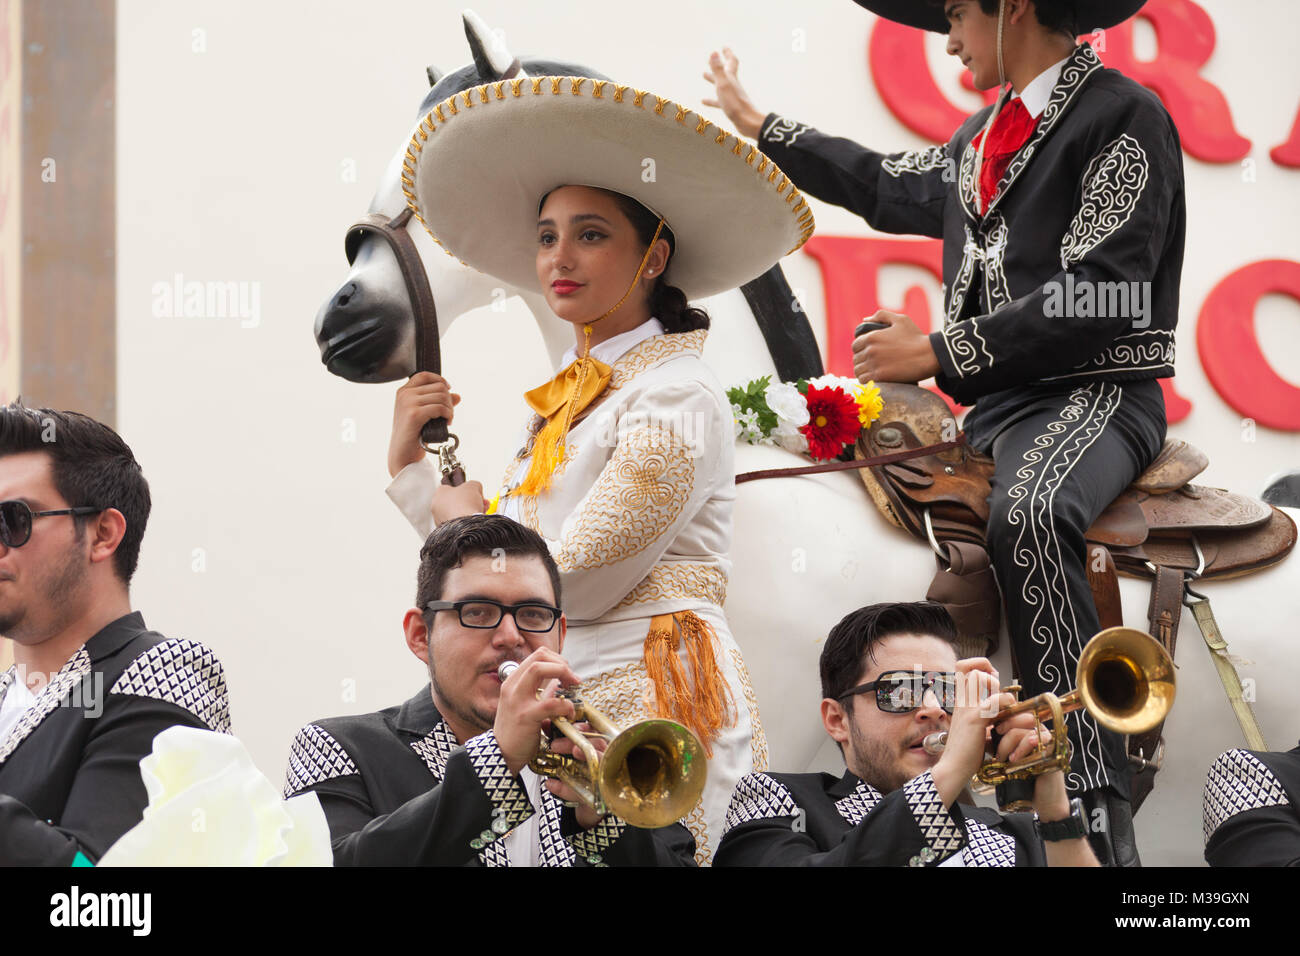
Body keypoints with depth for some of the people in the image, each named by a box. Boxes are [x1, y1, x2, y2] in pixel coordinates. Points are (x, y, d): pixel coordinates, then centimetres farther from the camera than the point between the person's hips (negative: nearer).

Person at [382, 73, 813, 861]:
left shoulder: (677, 397, -8)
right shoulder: (567, 402, 17)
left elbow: (573, 583, -13)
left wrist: (469, 520, 4)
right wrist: (410, 468, 12)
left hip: (654, 701, -8)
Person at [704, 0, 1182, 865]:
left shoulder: (1124, 118, -7)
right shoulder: (983, 138, 19)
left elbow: (1098, 302, -16)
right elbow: (890, 188, 38)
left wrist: (939, 353, -15)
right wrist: (761, 129, 48)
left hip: (1095, 395, -9)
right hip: (996, 406, 9)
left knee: (1027, 516, -38)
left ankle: (1101, 815, -42)